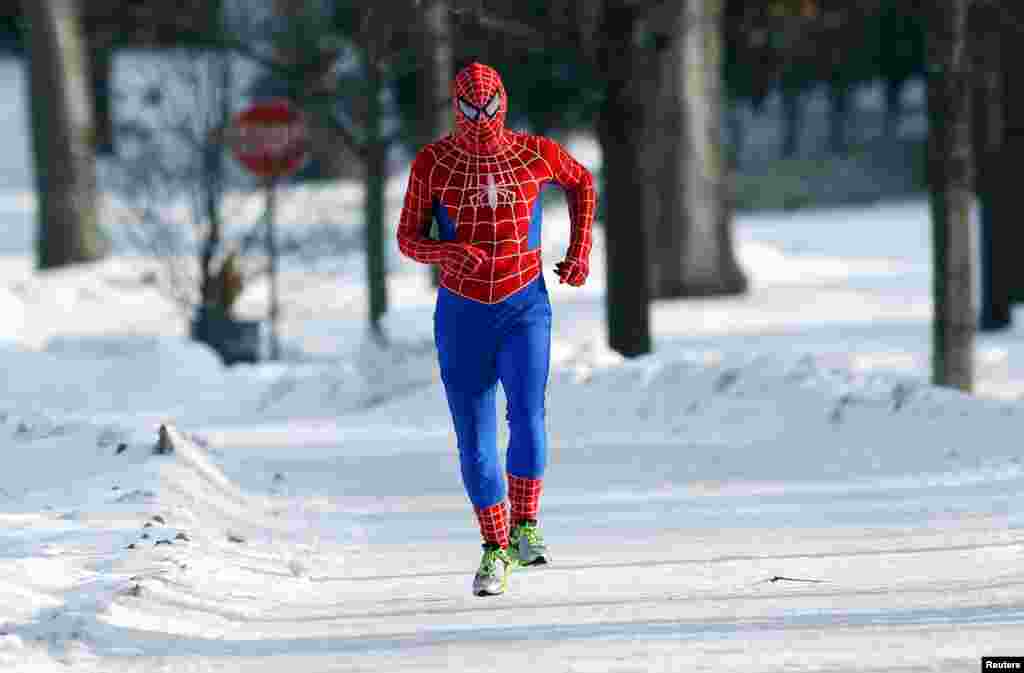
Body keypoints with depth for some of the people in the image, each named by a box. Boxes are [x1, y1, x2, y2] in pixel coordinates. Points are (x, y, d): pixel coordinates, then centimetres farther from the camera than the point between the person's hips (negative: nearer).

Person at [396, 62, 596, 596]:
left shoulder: (535, 153, -5)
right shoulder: (432, 163, -7)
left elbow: (581, 182, 16)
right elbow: (408, 239, -1)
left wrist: (580, 250, 7)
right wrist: (448, 254, -22)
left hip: (524, 310, -1)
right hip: (461, 314, 1)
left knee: (526, 417, -22)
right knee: (475, 442, 0)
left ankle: (525, 525, 0)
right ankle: (495, 548, 18)